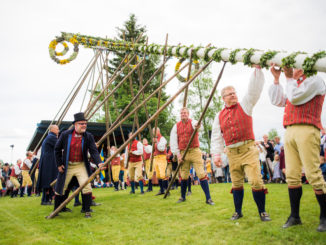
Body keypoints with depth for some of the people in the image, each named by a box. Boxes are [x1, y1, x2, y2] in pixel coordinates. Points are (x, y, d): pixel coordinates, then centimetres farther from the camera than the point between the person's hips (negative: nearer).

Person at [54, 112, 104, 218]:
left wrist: (98, 163, -29)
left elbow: (94, 151, -12)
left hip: (81, 166, 0)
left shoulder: (88, 137, -7)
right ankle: (55, 211, 27)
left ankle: (87, 211, 3)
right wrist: (59, 164, 0)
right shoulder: (65, 135, -7)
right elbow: (57, 149, 4)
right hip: (67, 166, 1)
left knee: (86, 186, -11)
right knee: (61, 188, 8)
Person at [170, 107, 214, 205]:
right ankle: (183, 197, 26)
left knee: (202, 174, -8)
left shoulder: (193, 122, 1)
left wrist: (197, 126, -51)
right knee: (183, 176, 8)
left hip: (194, 151, -2)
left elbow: (196, 125, -26)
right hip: (182, 153, 2)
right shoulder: (176, 126, 9)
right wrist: (178, 154, -4)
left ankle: (208, 198, -3)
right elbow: (173, 141, 6)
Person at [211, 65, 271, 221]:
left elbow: (254, 89, -5)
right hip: (232, 152, 3)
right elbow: (216, 136, 12)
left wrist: (257, 68, -13)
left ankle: (262, 211, 7)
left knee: (256, 181, -10)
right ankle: (238, 212, 25)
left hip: (248, 149, -3)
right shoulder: (220, 116, 13)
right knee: (236, 183, 11)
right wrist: (216, 154, 2)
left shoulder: (244, 106, 6)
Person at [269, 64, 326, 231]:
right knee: (292, 176, 3)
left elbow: (294, 98, -10)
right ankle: (294, 216, 7)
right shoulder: (295, 84, 30)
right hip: (289, 131, 8)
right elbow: (277, 101, 21)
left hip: (306, 130, -8)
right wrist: (276, 78, 20)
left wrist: (290, 79, 4)